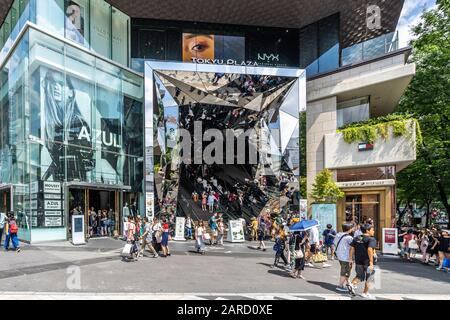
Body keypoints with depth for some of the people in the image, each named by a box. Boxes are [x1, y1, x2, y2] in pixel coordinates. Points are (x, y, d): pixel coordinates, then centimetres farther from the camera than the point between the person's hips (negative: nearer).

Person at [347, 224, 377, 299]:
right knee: (368, 278, 12)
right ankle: (365, 293, 20)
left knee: (360, 276, 20)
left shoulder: (356, 238, 8)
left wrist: (350, 259, 11)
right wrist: (371, 262, -23)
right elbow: (369, 250, -25)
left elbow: (351, 248, 6)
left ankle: (352, 284, -3)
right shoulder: (371, 239, -12)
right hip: (367, 262, -6)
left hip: (358, 261, 6)